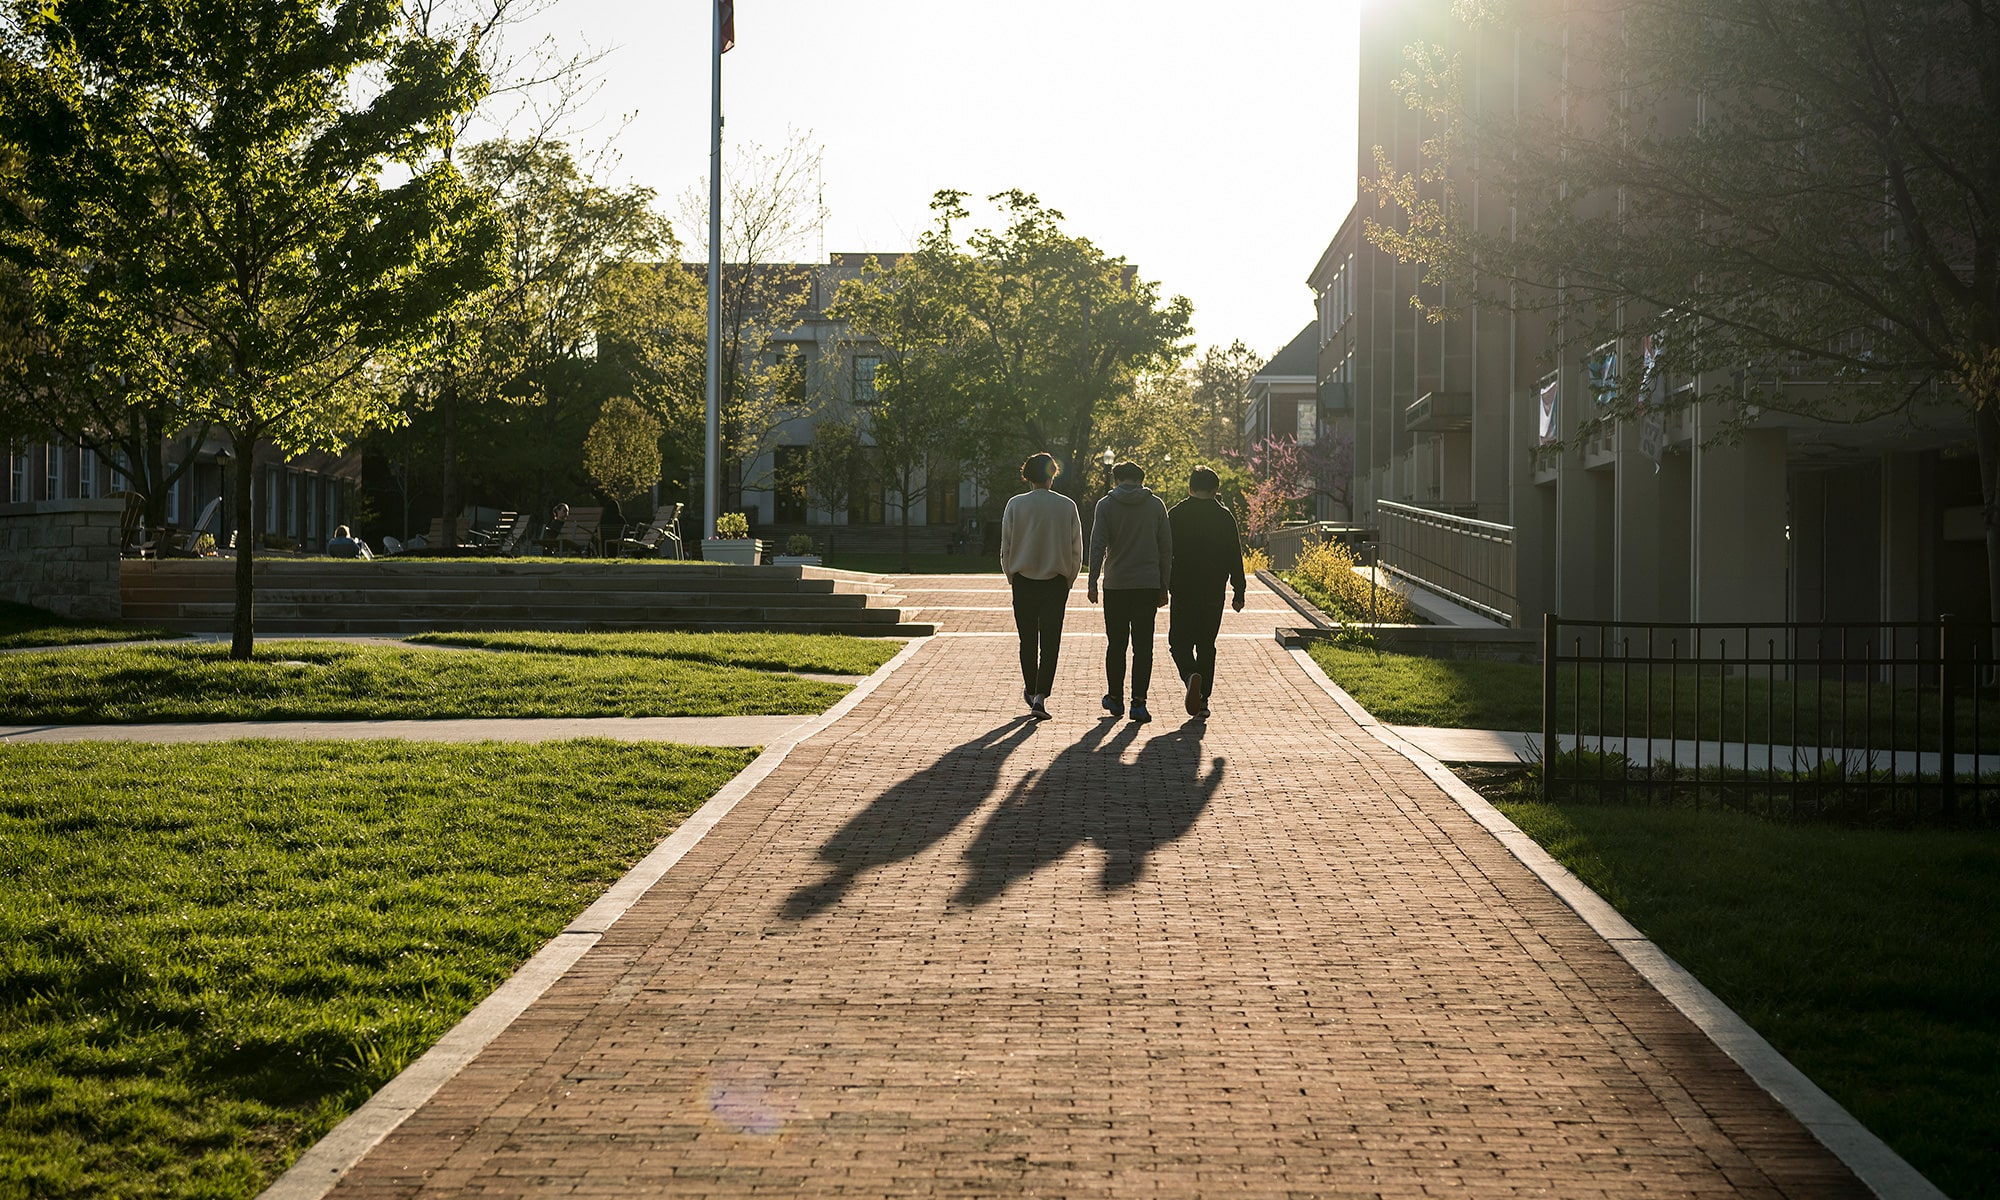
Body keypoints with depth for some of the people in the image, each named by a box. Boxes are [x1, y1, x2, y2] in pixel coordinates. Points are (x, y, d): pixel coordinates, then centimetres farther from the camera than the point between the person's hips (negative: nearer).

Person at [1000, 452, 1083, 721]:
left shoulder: (1015, 505, -5)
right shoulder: (1067, 506, -3)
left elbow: (1006, 547, -1)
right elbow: (1076, 549, 1)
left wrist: (1011, 577, 12)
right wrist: (1068, 579, 12)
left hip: (1023, 580, 1)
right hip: (1056, 582, 0)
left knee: (1028, 640, 14)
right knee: (1050, 642, 0)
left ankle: (1031, 690, 27)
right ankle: (1040, 696, -10)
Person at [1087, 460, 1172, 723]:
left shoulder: (1106, 505, 0)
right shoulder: (1156, 505, 5)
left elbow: (1097, 546, -8)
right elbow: (1166, 548, 6)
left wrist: (1092, 583, -8)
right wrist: (1164, 587, 10)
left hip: (1116, 585, -1)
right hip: (1148, 584, 1)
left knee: (1116, 644, 11)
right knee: (1143, 646, 1)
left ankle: (1115, 698, 19)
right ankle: (1138, 702, -6)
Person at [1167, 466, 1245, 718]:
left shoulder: (1175, 515, -2)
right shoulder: (1224, 517, 2)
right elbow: (1235, 558, 2)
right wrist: (1238, 593, 6)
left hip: (1183, 591, -2)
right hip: (1214, 593, 2)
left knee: (1179, 642, 5)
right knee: (1206, 644, 11)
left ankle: (1191, 675, -25)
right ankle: (1202, 699, 9)